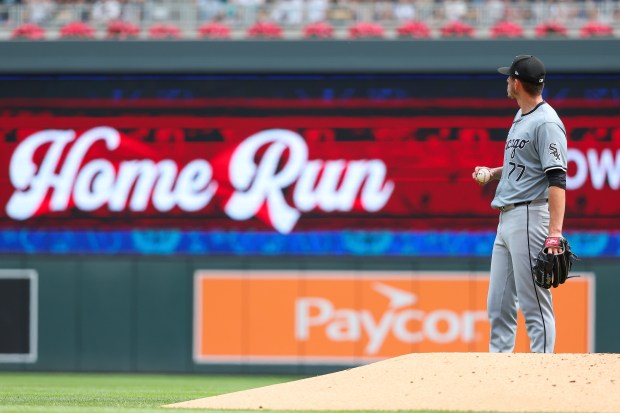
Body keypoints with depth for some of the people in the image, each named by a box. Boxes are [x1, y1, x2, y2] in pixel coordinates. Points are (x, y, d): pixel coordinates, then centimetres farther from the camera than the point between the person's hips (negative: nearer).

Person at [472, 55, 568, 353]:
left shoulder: (546, 122, -13)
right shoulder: (521, 118, 17)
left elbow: (557, 179, -20)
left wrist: (555, 232, -28)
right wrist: (492, 173, 13)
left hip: (530, 216, -10)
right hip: (506, 218, 10)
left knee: (534, 304, -8)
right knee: (498, 304, 11)